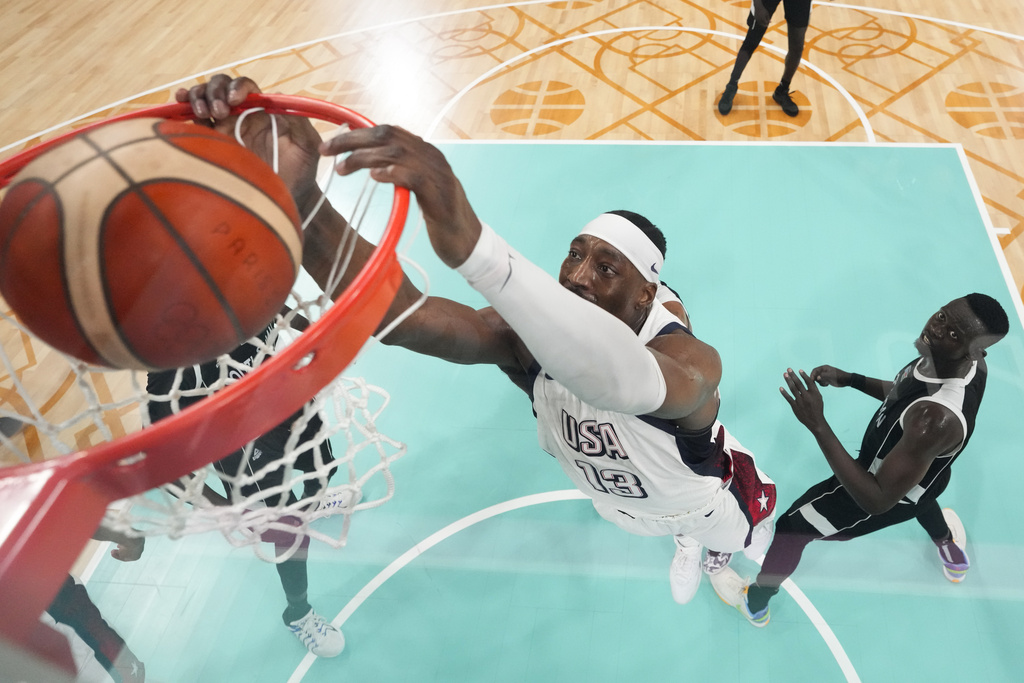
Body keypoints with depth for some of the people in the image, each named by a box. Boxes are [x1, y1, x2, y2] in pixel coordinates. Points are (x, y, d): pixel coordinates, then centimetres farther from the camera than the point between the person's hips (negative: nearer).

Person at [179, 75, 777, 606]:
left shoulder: (694, 362, -48)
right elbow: (400, 314, -58)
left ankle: (723, 552, 71)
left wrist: (471, 246, -91)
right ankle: (687, 544, 74)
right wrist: (298, 199, -76)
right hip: (619, 501, 3)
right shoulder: (532, 338, -37)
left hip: (698, 495, -2)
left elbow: (628, 381, -76)